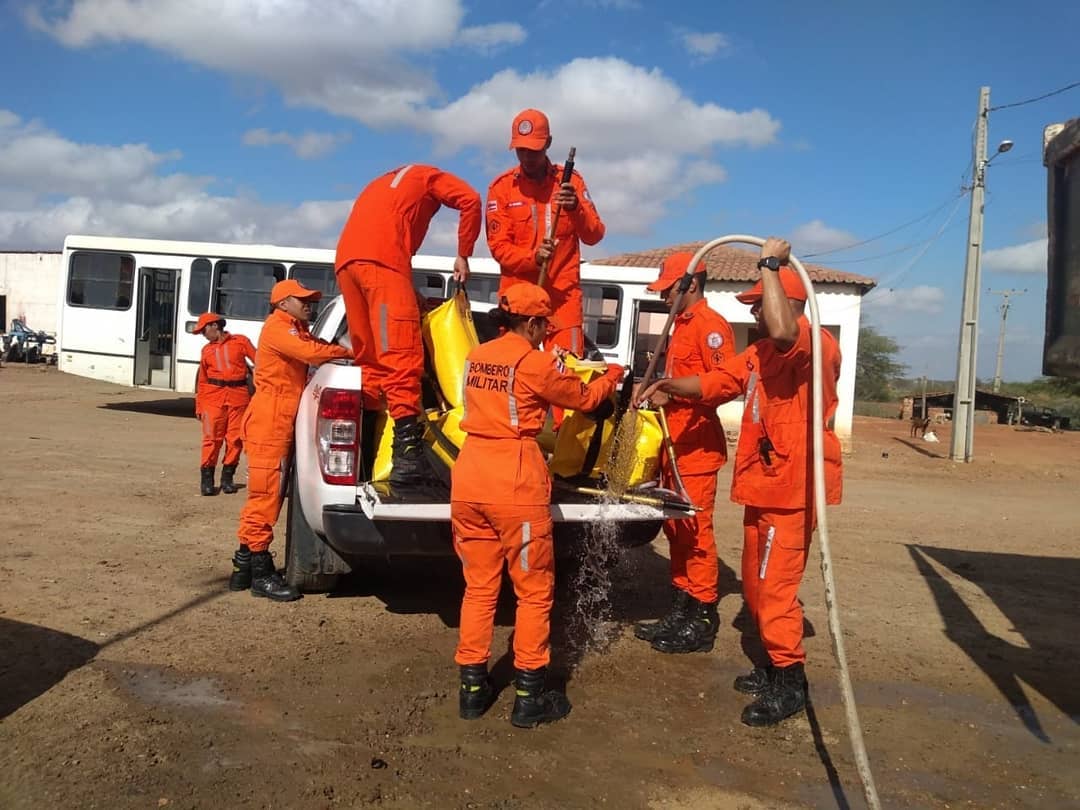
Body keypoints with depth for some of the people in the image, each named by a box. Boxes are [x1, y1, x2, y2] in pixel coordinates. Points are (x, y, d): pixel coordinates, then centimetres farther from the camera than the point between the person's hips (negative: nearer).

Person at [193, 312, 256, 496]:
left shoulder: (240, 342, 7)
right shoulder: (207, 350, 16)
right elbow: (202, 380, 17)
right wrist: (199, 406, 13)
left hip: (238, 396, -1)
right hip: (213, 396, 1)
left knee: (235, 439, 1)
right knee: (212, 438, -4)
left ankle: (227, 478, 13)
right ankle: (207, 479, 3)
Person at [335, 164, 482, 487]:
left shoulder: (384, 182, 41)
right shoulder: (429, 176, 22)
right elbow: (471, 200, 4)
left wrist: (408, 290, 31)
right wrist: (463, 255, 10)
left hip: (346, 259, 7)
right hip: (381, 259, -7)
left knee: (369, 359, 11)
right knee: (401, 355, -15)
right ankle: (407, 451, -26)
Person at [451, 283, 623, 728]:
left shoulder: (476, 356, 12)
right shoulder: (536, 362, -6)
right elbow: (584, 397, 9)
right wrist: (612, 375, 28)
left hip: (469, 477, 6)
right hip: (515, 483, -6)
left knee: (479, 588, 15)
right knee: (534, 591, 7)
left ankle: (473, 687, 22)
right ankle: (530, 697, 14)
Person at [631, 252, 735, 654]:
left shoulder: (710, 324, -10)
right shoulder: (682, 325, 20)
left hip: (697, 444, -10)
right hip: (675, 443, 10)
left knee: (695, 532, -5)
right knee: (676, 530, 13)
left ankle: (702, 622, 3)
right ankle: (680, 612, 22)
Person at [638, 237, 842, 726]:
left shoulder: (816, 344, -15)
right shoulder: (760, 353, 17)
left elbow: (781, 331, -38)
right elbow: (719, 382, 21)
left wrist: (770, 264, -27)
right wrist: (672, 387, 5)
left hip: (793, 488, -10)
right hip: (764, 485, 10)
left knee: (775, 587, -5)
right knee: (755, 585, 18)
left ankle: (790, 685, 9)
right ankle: (775, 667, 33)